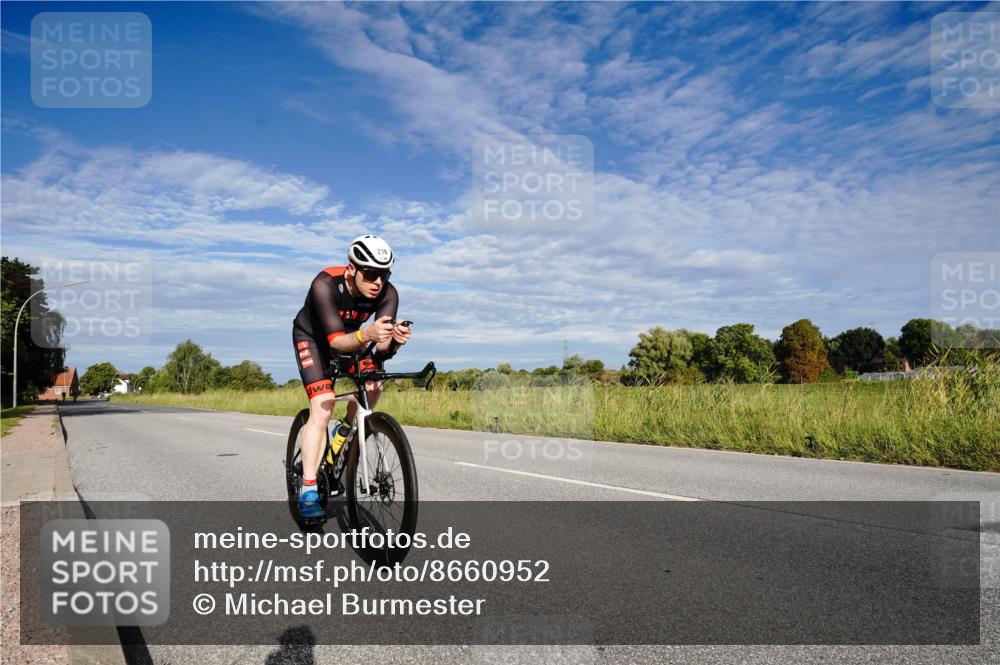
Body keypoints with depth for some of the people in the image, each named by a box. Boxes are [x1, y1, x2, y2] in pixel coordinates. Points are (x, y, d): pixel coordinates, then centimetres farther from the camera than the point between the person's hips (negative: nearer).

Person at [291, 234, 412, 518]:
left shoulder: (387, 293, -26)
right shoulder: (326, 284, -36)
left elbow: (383, 345, -32)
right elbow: (336, 341, -42)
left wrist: (394, 340, -55)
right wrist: (366, 334, -61)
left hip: (349, 336, 4)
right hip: (312, 337, -4)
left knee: (372, 386, -20)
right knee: (322, 409, -20)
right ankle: (307, 492, -14)